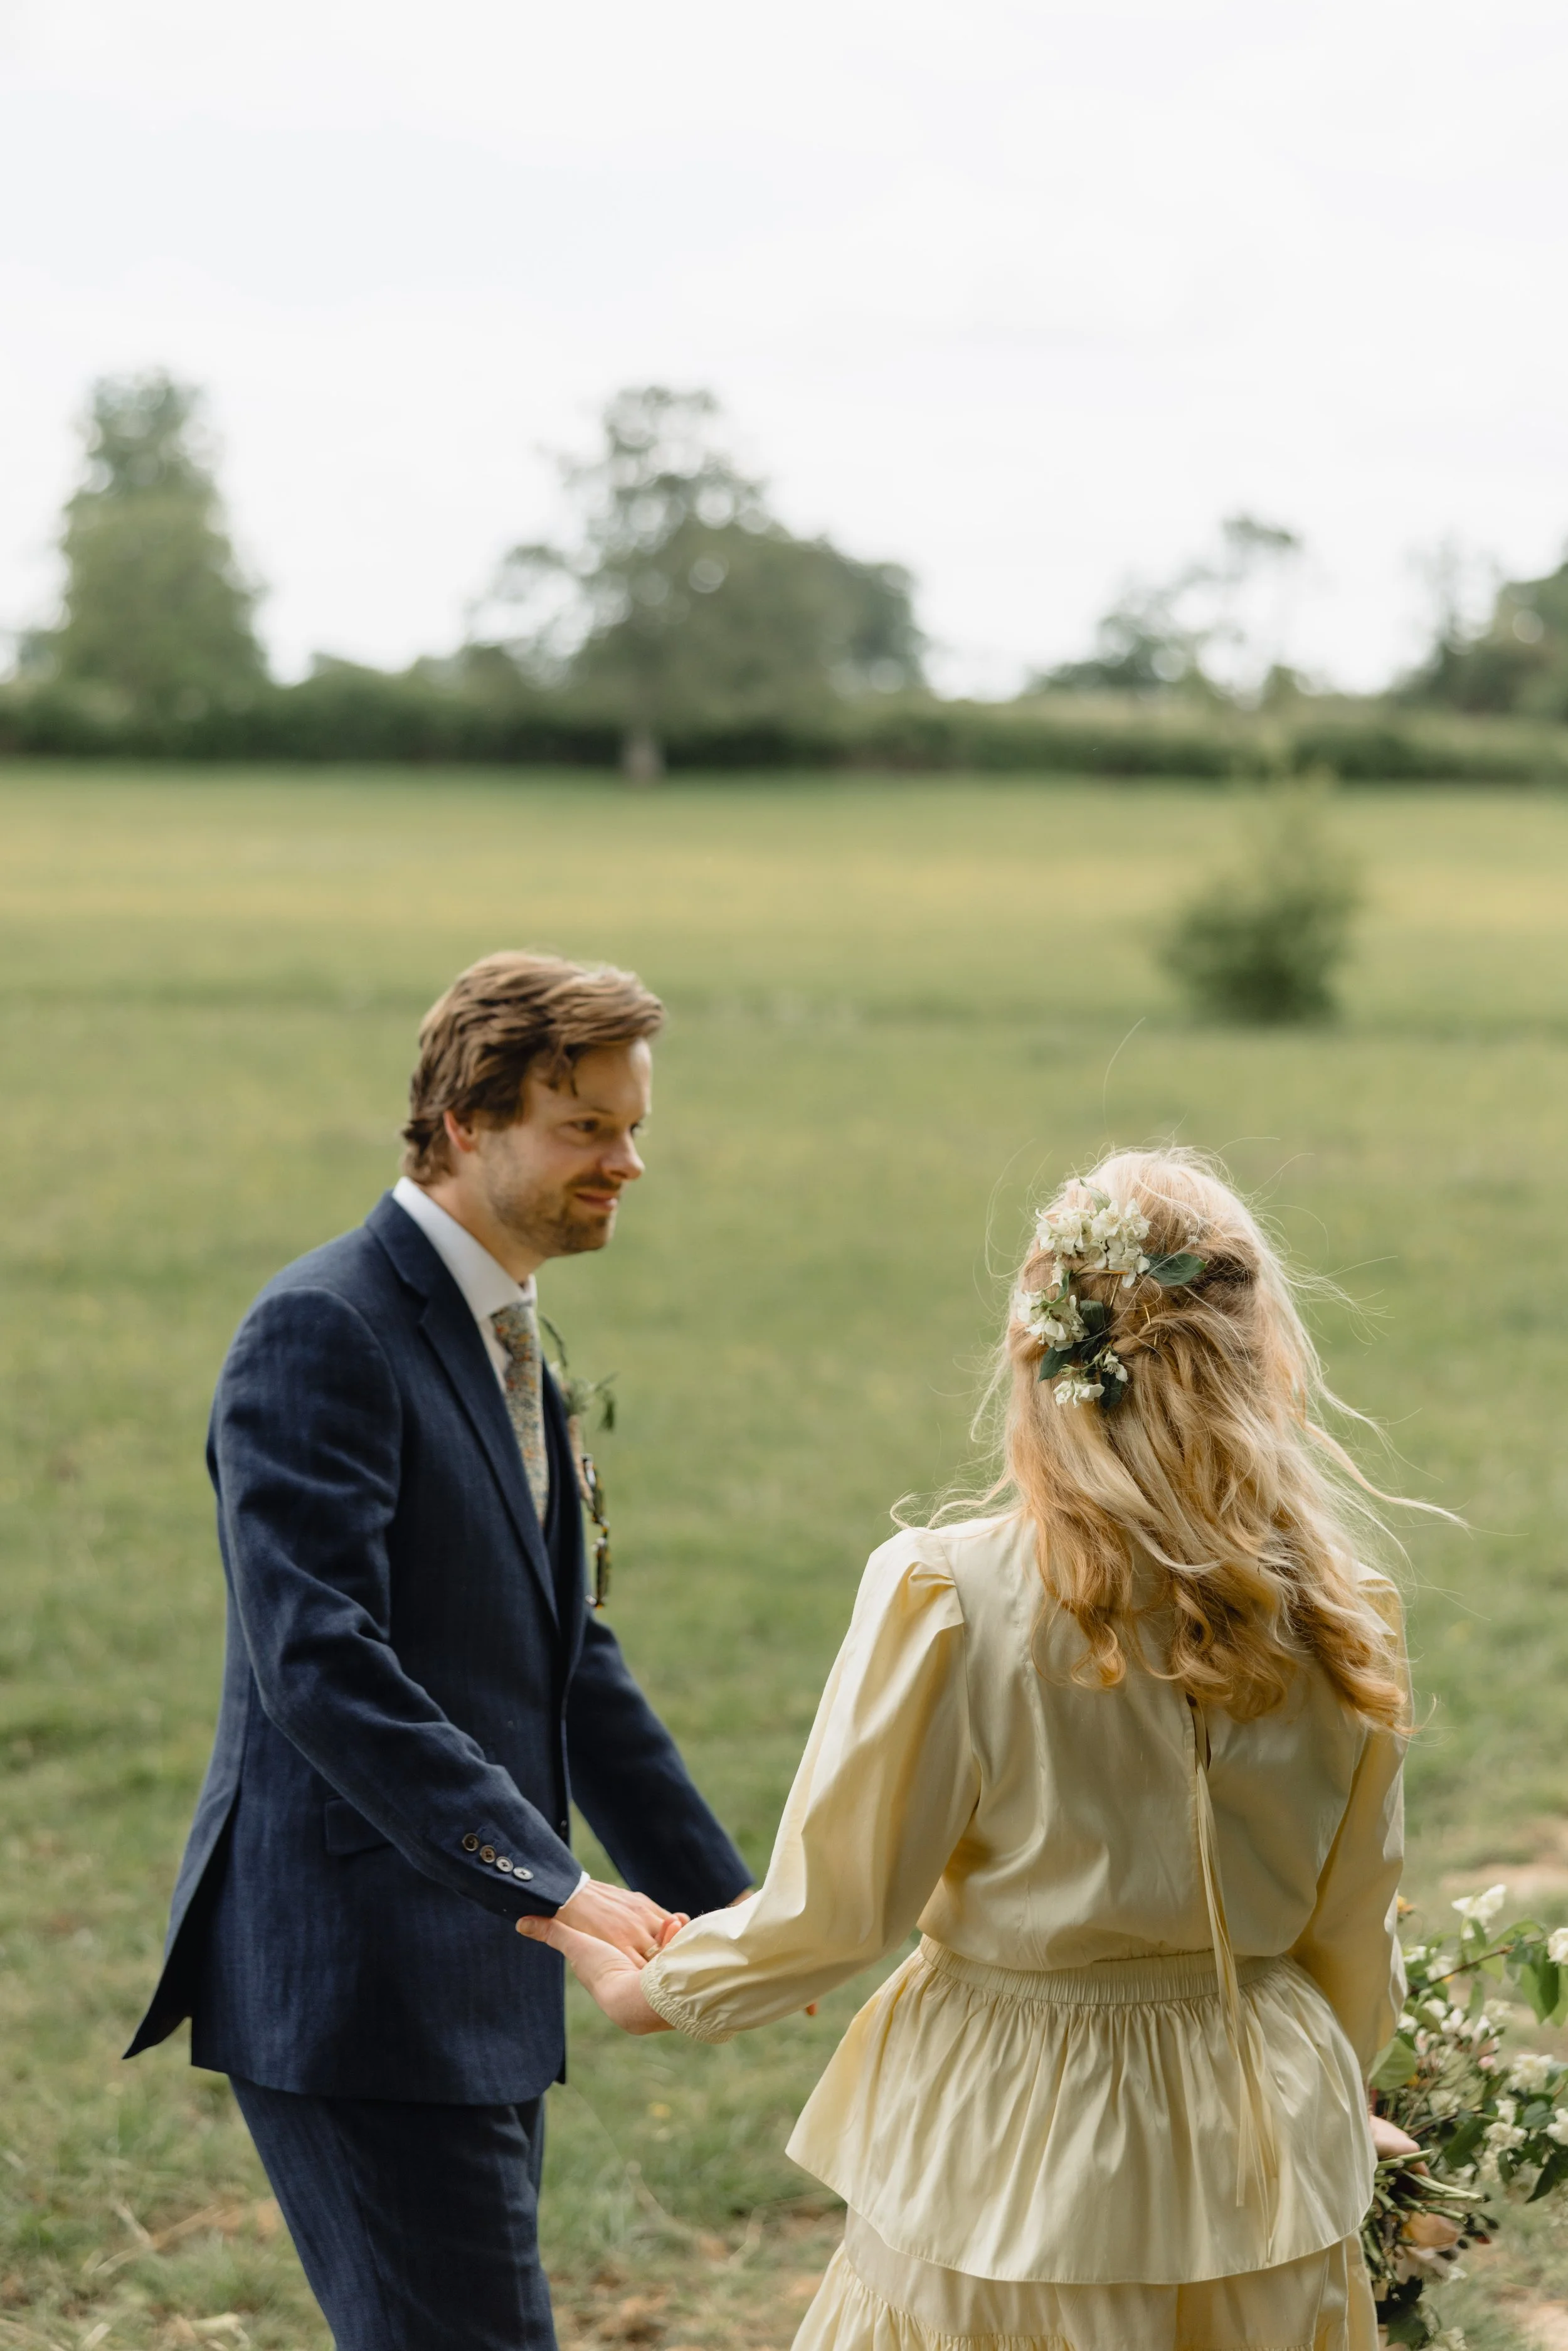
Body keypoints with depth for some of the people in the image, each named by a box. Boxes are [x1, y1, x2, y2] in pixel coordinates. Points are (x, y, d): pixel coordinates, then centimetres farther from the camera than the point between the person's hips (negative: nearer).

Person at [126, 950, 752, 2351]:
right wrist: (551, 1882, -30)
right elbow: (317, 1662, -24)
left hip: (471, 1978, 9)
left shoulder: (506, 1340, 15)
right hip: (356, 1982, -9)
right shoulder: (324, 1331, -15)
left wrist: (718, 1900, 21)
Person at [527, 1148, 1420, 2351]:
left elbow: (839, 1904, -10)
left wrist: (659, 1988, 9)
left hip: (1012, 2155, -3)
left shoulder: (947, 1596, -18)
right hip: (1261, 2166, 3)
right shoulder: (1336, 1625, -8)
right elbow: (1351, 1949, 3)